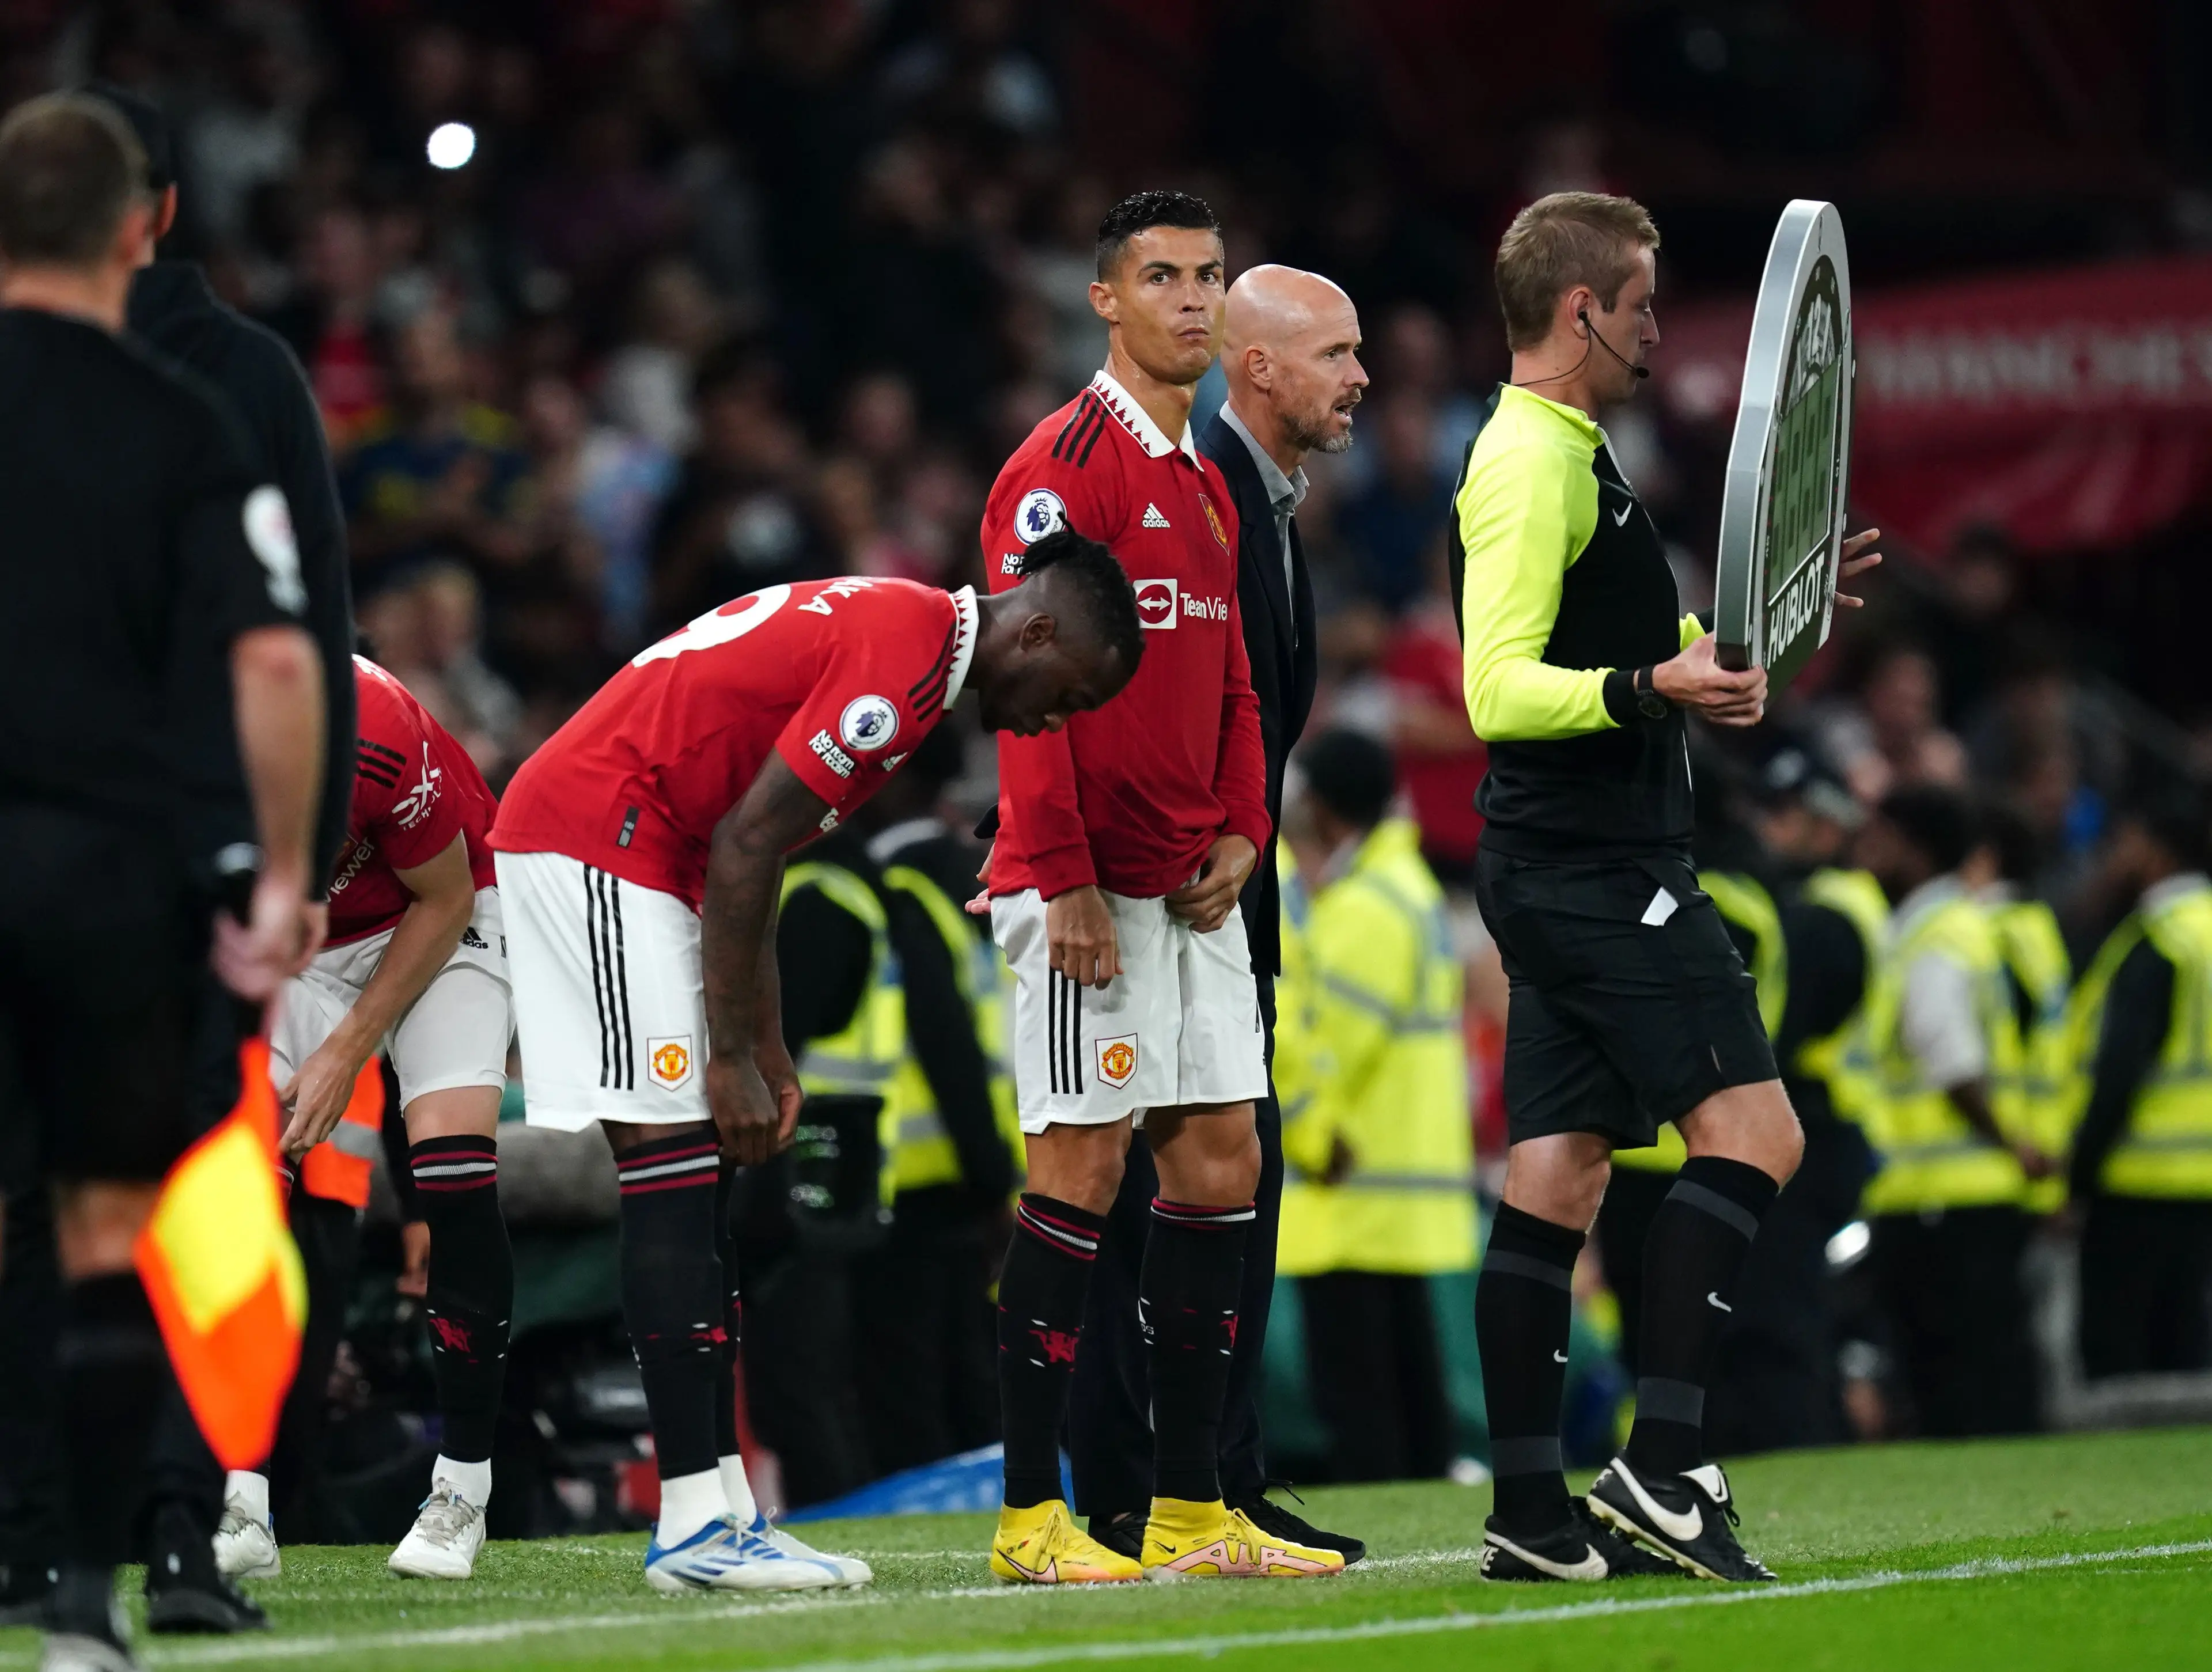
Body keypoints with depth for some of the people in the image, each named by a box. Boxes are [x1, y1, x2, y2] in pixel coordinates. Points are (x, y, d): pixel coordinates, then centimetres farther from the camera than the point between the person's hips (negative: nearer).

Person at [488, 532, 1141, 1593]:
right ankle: (695, 1524, -14)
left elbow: (746, 855, 18)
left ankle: (725, 1506, 8)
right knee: (671, 1158, -12)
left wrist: (766, 1053, 15)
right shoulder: (902, 659, -16)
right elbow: (745, 847, -19)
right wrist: (732, 1061, -13)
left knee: (691, 1176, 8)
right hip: (594, 837, -11)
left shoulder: (893, 628, 16)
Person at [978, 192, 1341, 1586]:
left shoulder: (1206, 481, 17)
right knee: (1083, 1168, -8)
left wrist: (1239, 833, 6)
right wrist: (1064, 881, -19)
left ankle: (1192, 1512, 12)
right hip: (1091, 884, -8)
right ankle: (1032, 1516, -3)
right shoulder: (1065, 466, -10)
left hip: (1195, 887, 8)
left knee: (1219, 1162, 7)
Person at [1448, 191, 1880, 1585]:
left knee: (1558, 1177, 6)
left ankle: (1533, 1514, 4)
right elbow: (1500, 689, -22)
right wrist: (1652, 687, -36)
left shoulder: (1562, 454, 19)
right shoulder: (1534, 464, -14)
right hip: (1604, 875, -11)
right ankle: (1662, 1468, -16)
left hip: (1569, 878, 11)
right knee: (1752, 1131, -12)